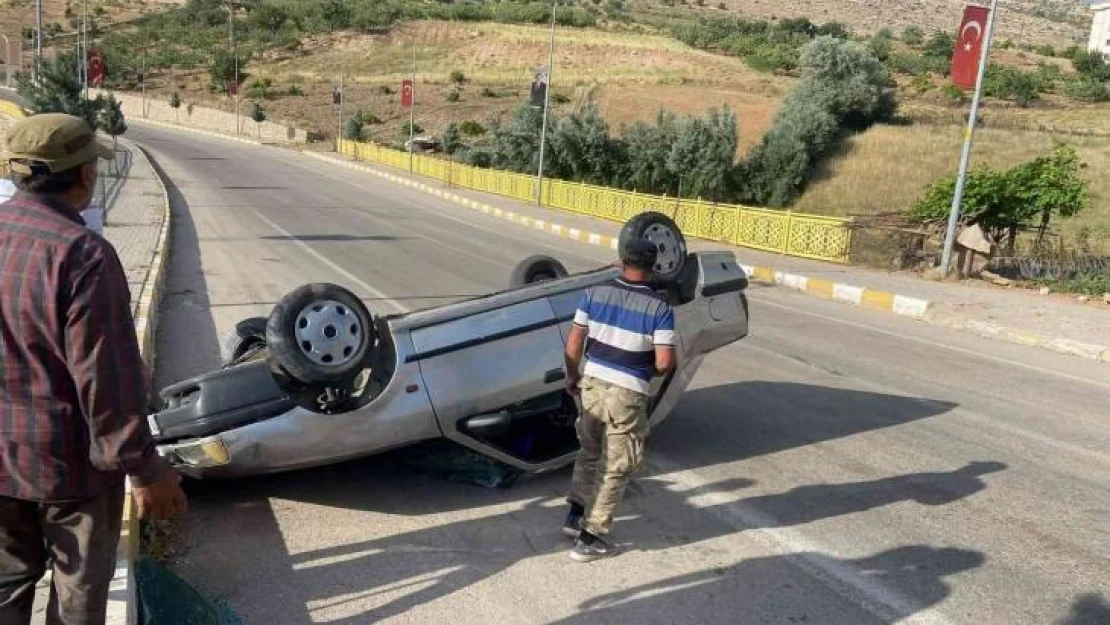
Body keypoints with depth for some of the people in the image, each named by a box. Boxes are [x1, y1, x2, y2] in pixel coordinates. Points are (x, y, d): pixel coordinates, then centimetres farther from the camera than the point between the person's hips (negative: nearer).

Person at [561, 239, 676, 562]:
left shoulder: (595, 294, -2)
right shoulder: (660, 307, -11)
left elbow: (574, 342, 0)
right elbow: (664, 362, -14)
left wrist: (572, 376, 16)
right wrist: (650, 371, 8)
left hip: (593, 381, 4)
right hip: (628, 392, -4)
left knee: (590, 452, 26)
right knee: (615, 467, 9)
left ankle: (575, 514, 35)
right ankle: (589, 538, 13)